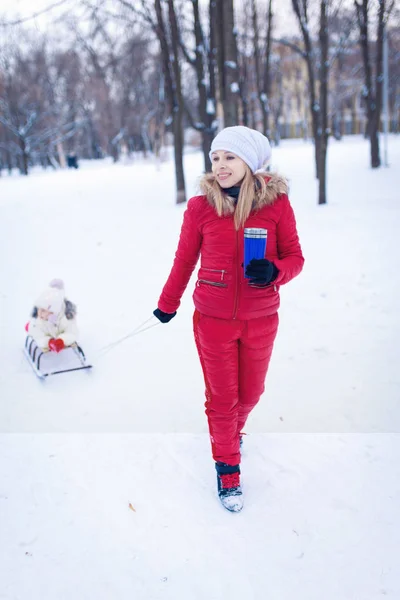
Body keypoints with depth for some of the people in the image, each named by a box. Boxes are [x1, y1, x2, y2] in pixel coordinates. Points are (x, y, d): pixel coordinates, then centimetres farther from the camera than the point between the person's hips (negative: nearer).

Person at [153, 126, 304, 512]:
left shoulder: (276, 202, -10)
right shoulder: (200, 206, -10)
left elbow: (294, 257, -3)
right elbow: (184, 260, 2)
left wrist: (273, 272, -25)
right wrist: (167, 304, 13)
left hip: (260, 320, 1)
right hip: (213, 319, -1)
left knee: (249, 393, 20)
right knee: (221, 398, 10)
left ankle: (233, 430, 54)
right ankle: (227, 467, 34)